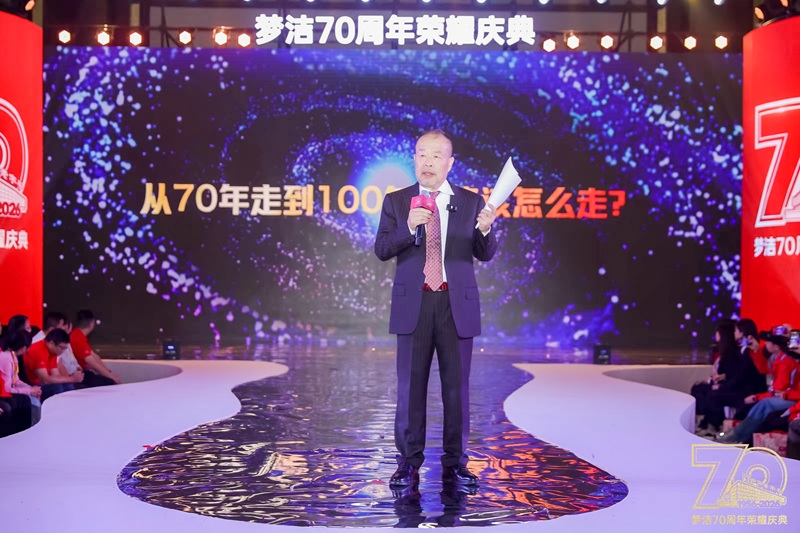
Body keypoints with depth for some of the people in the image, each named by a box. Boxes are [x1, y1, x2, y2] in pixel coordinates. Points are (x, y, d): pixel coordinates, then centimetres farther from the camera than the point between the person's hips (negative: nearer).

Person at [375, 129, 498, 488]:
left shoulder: (471, 202, 5)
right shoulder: (396, 202, 6)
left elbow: (486, 254, 0)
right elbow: (382, 250, -3)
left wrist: (484, 230, -21)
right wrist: (409, 227, -19)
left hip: (457, 304, 0)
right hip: (413, 304, 0)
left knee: (457, 386, 4)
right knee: (410, 385, 3)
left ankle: (455, 463, 14)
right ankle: (409, 463, 12)